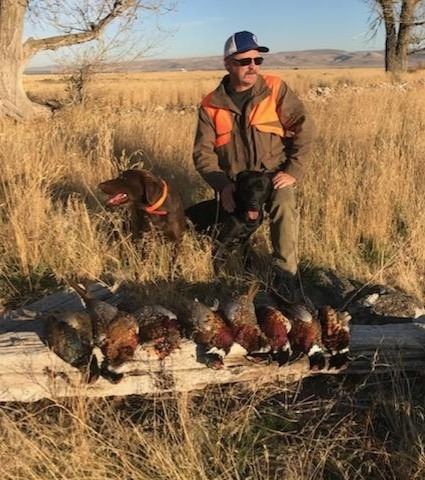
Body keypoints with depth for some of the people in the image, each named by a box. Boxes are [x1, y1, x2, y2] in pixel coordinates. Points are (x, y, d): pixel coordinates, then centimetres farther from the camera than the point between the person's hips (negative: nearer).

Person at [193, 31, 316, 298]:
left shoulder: (276, 89, -6)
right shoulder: (212, 105, -1)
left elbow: (304, 128, -8)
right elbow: (203, 152, -3)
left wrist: (294, 172, -17)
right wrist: (222, 184, -18)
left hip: (275, 175, -2)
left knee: (284, 205, -35)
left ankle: (286, 274, -23)